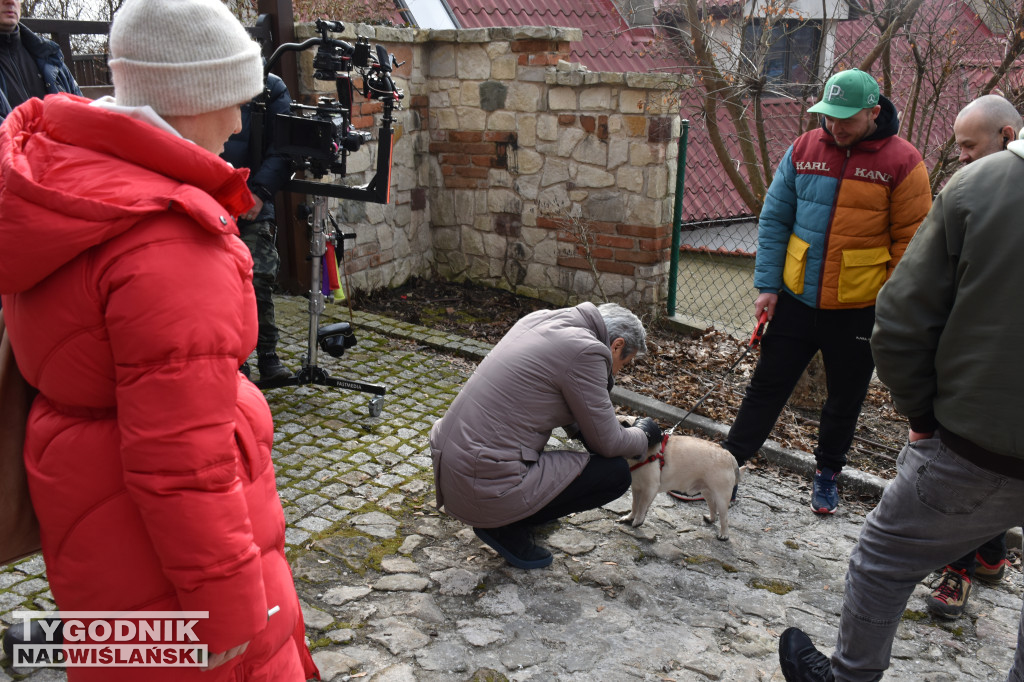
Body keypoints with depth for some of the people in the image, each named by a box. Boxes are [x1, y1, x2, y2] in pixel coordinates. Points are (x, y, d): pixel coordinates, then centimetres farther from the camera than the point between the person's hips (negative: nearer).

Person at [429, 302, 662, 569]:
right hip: (486, 485, -9)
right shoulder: (586, 351, -12)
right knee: (616, 472, 0)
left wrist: (580, 429, 23)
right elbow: (608, 443, -4)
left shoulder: (540, 318, 12)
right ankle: (506, 527, 3)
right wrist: (644, 434, 15)